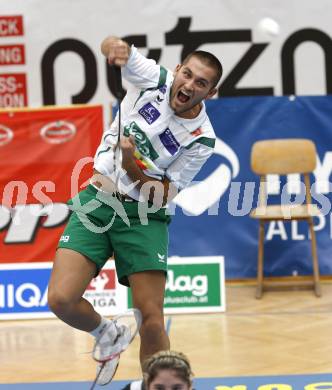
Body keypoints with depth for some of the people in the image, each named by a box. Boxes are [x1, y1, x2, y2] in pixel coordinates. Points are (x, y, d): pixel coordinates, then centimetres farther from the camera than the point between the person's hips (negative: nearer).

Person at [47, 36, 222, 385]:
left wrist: (132, 167, -27)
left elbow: (164, 196, -8)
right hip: (98, 199, 2)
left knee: (152, 321, -13)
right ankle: (108, 335, 19)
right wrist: (115, 45, -40)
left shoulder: (201, 139, -10)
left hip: (144, 215, -2)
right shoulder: (153, 78, -5)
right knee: (61, 299, -13)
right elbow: (115, 48, -15)